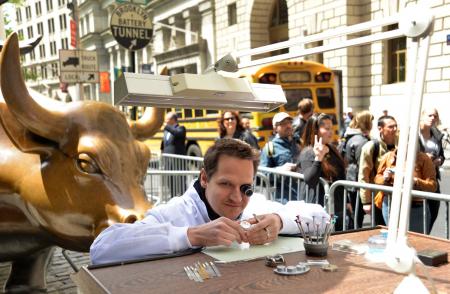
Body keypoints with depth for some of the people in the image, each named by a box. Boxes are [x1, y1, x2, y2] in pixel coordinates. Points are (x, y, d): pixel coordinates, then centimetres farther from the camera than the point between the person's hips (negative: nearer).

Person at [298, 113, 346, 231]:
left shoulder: (332, 150, 13)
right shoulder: (308, 153, -12)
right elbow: (309, 180, -25)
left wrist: (346, 202, 24)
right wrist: (318, 158, -36)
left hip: (337, 207, 8)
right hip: (319, 207, -8)